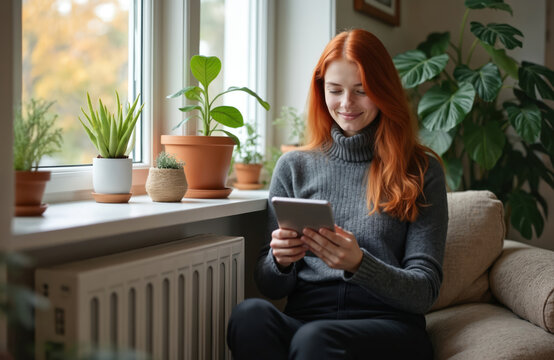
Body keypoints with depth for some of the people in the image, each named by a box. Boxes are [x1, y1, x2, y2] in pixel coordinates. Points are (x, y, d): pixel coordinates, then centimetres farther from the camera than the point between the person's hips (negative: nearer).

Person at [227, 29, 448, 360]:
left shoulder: (422, 170, 6)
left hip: (387, 324, -3)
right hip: (303, 317, 3)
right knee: (250, 314, -31)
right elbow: (271, 288, 13)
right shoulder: (294, 167, 13)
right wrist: (280, 260, -11)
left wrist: (358, 264, -18)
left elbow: (425, 292, 0)